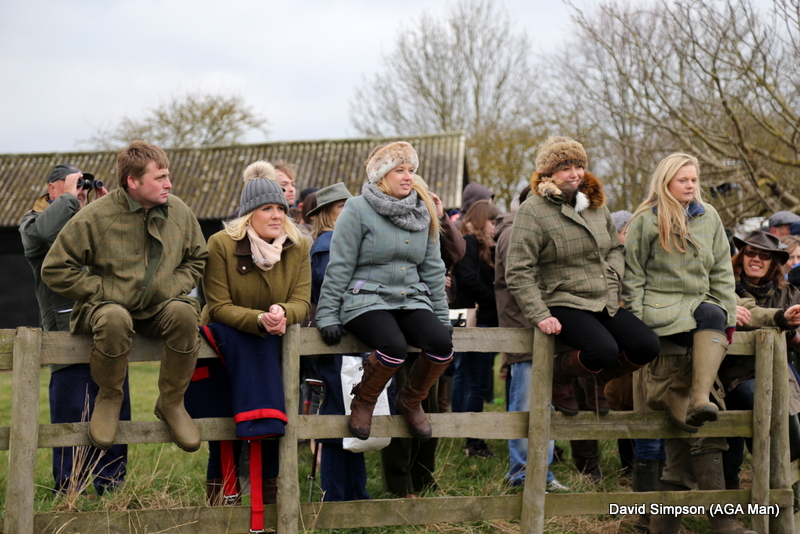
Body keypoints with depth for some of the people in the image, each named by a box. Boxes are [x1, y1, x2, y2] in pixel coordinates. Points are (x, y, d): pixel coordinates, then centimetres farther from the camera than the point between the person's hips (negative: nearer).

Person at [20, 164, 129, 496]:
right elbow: (44, 231, -20)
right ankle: (68, 492, 4)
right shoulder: (33, 222, 6)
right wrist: (69, 195, -10)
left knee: (116, 414, 8)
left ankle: (111, 486, 19)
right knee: (71, 413, -5)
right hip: (69, 334, -5)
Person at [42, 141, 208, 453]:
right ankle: (109, 398, -9)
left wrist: (175, 288, -2)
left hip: (159, 309, 3)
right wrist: (103, 291, -13)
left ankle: (171, 403, -11)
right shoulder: (94, 217, -11)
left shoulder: (179, 212, 2)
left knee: (185, 313, -31)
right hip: (109, 306, -3)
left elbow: (198, 258, 17)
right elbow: (55, 269, -7)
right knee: (114, 320, -39)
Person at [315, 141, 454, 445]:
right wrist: (328, 315, -8)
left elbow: (432, 268, 18)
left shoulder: (423, 211, 13)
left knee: (442, 344, -24)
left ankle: (411, 401, 6)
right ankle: (363, 402, -2)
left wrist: (442, 316, 15)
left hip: (411, 300, 5)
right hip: (366, 300, -5)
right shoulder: (358, 209, -3)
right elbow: (339, 266, -4)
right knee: (394, 346, -34)